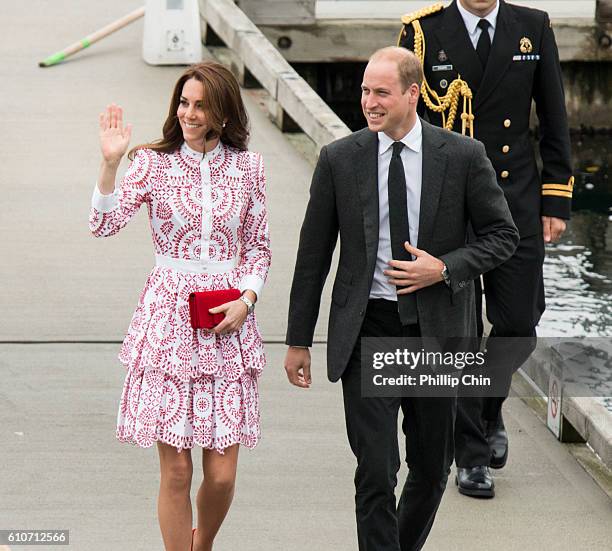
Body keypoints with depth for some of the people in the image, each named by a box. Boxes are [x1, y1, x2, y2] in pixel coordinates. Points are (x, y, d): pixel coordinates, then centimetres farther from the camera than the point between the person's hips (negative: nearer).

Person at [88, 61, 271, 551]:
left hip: (228, 323, 2)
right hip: (168, 317, -1)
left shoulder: (247, 167, 5)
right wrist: (110, 164, -22)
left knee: (222, 474, 2)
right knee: (176, 470, -2)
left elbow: (258, 247, 12)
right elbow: (104, 224, -10)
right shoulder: (155, 163, 0)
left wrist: (246, 300, -3)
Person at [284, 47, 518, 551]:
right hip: (367, 328, -1)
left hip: (436, 328, 1)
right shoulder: (340, 159, -1)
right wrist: (298, 340, 5)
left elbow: (503, 235, 4)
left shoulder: (463, 156, -3)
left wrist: (445, 268, -13)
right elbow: (313, 254, 4)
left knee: (432, 467, 12)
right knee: (376, 471, -8)